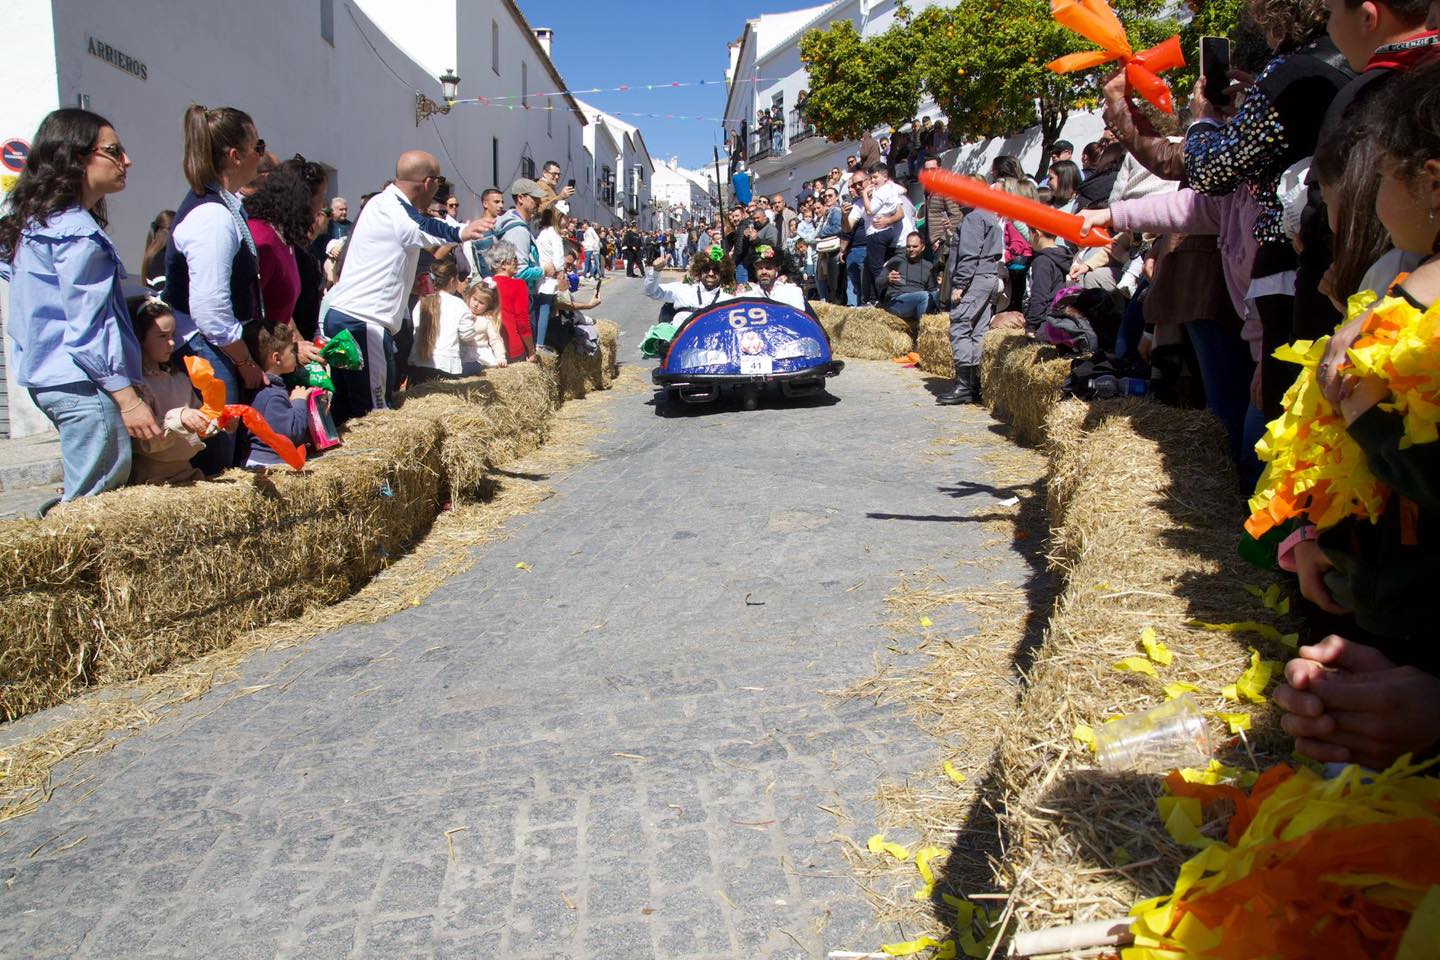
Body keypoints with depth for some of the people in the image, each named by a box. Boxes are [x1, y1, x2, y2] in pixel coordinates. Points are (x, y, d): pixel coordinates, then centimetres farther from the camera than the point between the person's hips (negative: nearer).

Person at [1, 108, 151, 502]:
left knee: (83, 501, 14)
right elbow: (91, 327, -17)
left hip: (47, 378, 10)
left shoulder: (34, 224, 16)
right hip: (82, 384, -10)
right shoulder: (78, 233, -14)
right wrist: (129, 400, -17)